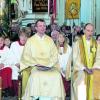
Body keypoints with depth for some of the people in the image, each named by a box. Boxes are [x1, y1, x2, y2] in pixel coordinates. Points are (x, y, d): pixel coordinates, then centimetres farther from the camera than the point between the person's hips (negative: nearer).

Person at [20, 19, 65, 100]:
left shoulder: (50, 40, 14)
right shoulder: (30, 41, 8)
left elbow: (55, 55, 9)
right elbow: (26, 56, 3)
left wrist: (48, 65, -8)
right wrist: (36, 64, -10)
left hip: (49, 67, 2)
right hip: (35, 67, -2)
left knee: (57, 75, -28)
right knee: (37, 76, -35)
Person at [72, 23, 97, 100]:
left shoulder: (95, 43, 8)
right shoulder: (78, 43, -2)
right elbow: (75, 59, -6)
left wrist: (93, 68, -10)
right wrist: (85, 68, -15)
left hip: (92, 72, 3)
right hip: (80, 72, -3)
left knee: (91, 93, -5)